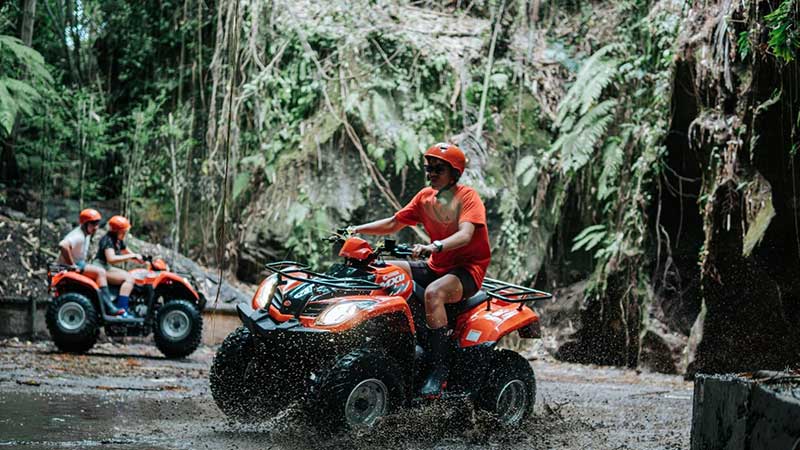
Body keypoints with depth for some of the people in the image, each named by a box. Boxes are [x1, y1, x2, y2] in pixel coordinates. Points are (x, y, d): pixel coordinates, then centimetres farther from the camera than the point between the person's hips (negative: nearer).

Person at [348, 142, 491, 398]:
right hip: (436, 267, 7)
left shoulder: (468, 197, -11)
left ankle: (440, 369, -33)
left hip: (468, 269, -7)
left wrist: (434, 246, -46)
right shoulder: (425, 196, 9)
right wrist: (357, 230, 0)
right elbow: (393, 224, 13)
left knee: (433, 292, -37)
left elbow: (465, 235, -28)